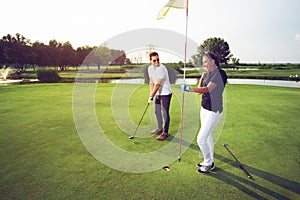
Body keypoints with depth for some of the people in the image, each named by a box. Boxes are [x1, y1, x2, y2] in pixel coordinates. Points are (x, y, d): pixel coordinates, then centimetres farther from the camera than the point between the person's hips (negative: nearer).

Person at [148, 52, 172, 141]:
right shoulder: (150, 68, 1)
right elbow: (151, 82, 7)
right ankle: (160, 128, 34)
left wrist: (151, 97, -19)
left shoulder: (162, 69, -23)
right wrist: (151, 94, -1)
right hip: (158, 93, 8)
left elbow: (157, 85, -23)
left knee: (165, 113, -3)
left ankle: (165, 132, 10)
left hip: (165, 93, -8)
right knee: (157, 111, 17)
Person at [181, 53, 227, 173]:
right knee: (207, 136, 18)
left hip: (213, 111, -9)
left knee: (201, 139, -7)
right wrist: (202, 77, 0)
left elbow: (207, 89, -28)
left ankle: (209, 163, 16)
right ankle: (209, 161, 36)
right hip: (204, 108, 9)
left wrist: (190, 89, -40)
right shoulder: (208, 74, 12)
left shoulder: (219, 73, -15)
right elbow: (201, 90, 11)